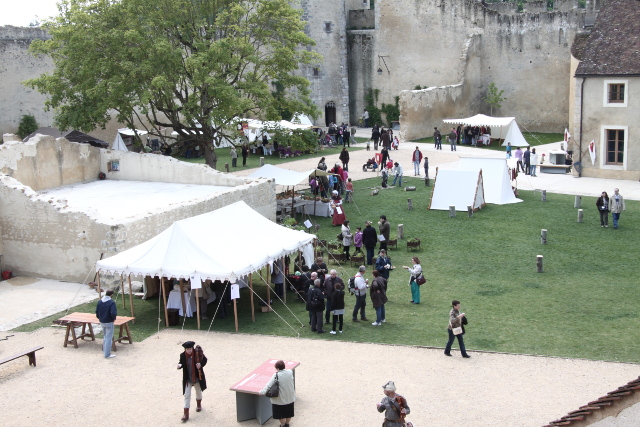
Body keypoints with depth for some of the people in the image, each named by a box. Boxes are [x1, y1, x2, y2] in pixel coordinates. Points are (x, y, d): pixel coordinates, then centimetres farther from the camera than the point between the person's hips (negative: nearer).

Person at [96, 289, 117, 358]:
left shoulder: (100, 301, 0)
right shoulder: (112, 302, -19)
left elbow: (97, 311, 5)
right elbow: (113, 313, -26)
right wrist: (114, 318, -6)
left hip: (102, 322, 6)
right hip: (109, 322, -6)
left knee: (106, 336, 25)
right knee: (109, 338, 3)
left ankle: (104, 350, 33)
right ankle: (107, 354, 7)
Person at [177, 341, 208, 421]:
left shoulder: (197, 353, -17)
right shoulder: (183, 355, -14)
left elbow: (205, 359, -3)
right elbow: (181, 362, 0)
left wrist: (201, 364, -23)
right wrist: (179, 365, -23)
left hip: (197, 377, 1)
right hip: (187, 379, -1)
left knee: (198, 391, 24)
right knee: (187, 395, -4)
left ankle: (199, 404, 53)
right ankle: (186, 414, -1)